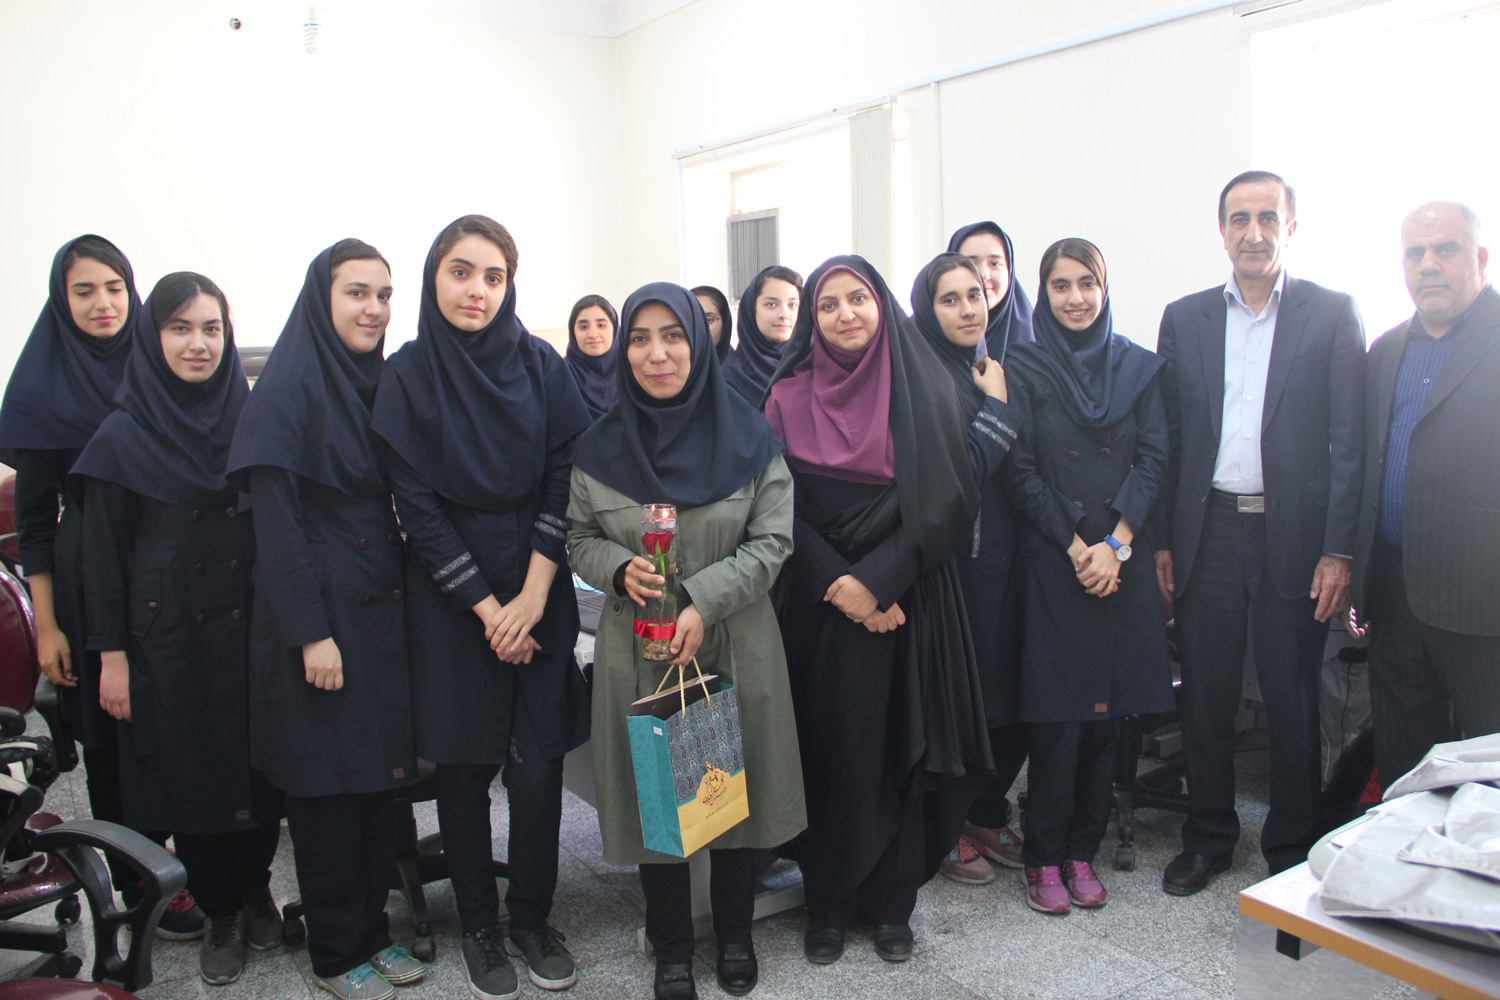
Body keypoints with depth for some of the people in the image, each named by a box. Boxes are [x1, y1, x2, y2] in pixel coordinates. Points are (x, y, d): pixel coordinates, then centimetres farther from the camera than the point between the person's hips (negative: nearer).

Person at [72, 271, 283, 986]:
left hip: (252, 629, 2)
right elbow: (105, 553, -2)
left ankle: (256, 892, 29)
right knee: (193, 771, 7)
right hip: (171, 638, -2)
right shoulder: (123, 436, -3)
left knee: (262, 766, 7)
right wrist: (112, 655, -4)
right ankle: (219, 913, 25)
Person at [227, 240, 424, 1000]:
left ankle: (372, 930, 27)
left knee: (379, 775, 12)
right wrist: (310, 634, -18)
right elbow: (275, 520, -15)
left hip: (380, 610, 7)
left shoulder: (378, 382, 10)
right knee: (327, 785, 5)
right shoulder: (288, 387, -11)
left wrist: (405, 595, 10)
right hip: (319, 615, -6)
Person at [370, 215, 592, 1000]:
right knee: (465, 766, 7)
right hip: (449, 596, -1)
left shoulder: (541, 366, 1)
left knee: (538, 764, 2)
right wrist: (486, 607, -9)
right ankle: (480, 927, 24)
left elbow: (564, 480, -1)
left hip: (539, 593, 1)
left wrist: (533, 594, -9)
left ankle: (532, 917, 23)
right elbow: (416, 503, -5)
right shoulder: (407, 374, -2)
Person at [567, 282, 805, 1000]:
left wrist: (704, 599, -17)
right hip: (637, 648, 1)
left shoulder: (749, 440, -3)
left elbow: (772, 541, -5)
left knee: (736, 790, 11)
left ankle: (735, 933, 34)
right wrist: (620, 568, -13)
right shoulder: (601, 447, 1)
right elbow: (580, 538, 10)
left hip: (736, 646, -1)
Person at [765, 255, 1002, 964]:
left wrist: (876, 581, -14)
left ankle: (892, 901, 20)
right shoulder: (788, 398, 3)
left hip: (907, 598, 0)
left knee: (900, 746, 4)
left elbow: (944, 501, -5)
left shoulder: (926, 388, 1)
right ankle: (827, 903, 19)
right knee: (829, 747, 3)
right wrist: (837, 585, -13)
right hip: (818, 605, 0)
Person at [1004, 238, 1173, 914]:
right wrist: (1076, 546, -9)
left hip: (1123, 561, 3)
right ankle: (1045, 859, 12)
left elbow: (1153, 460, 4)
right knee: (1059, 716, -2)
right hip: (1053, 562, -3)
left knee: (1110, 711, 6)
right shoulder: (1024, 369, 3)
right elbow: (1020, 473, -2)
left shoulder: (1140, 368, 11)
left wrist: (1116, 541, -9)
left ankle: (1083, 851, 20)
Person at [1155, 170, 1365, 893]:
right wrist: (1162, 541, 3)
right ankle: (1208, 837, 26)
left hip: (1293, 537, -2)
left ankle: (1291, 849, 25)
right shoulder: (1184, 318, 9)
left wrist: (1339, 549, -10)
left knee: (1293, 703, 8)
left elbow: (1350, 441, -3)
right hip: (1208, 533, 2)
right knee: (1205, 698, 10)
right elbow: (1167, 438, 8)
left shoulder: (1332, 314, 2)